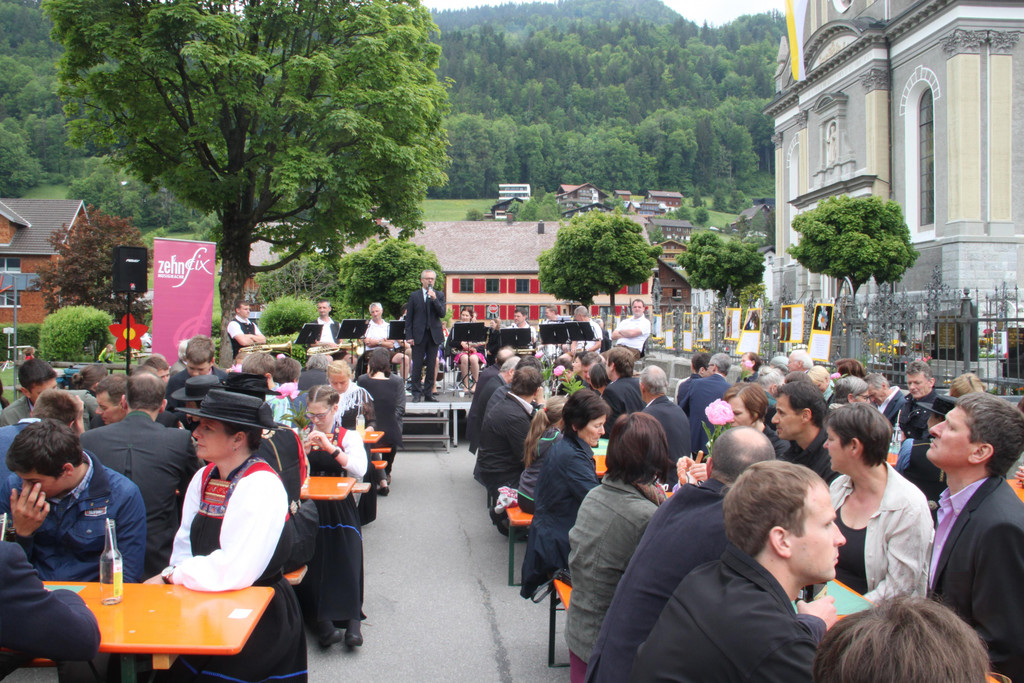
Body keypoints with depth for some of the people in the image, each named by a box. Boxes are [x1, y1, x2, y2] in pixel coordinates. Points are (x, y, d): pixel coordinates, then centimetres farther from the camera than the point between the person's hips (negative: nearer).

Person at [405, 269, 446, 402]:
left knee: (432, 365, 5)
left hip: (434, 335, 1)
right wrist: (409, 336, -3)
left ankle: (428, 392, 13)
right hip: (419, 335, -1)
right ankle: (417, 393, 5)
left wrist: (434, 299, -16)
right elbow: (408, 318, 5)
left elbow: (442, 314, -5)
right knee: (417, 365, -1)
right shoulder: (414, 296, 6)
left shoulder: (439, 295, 8)